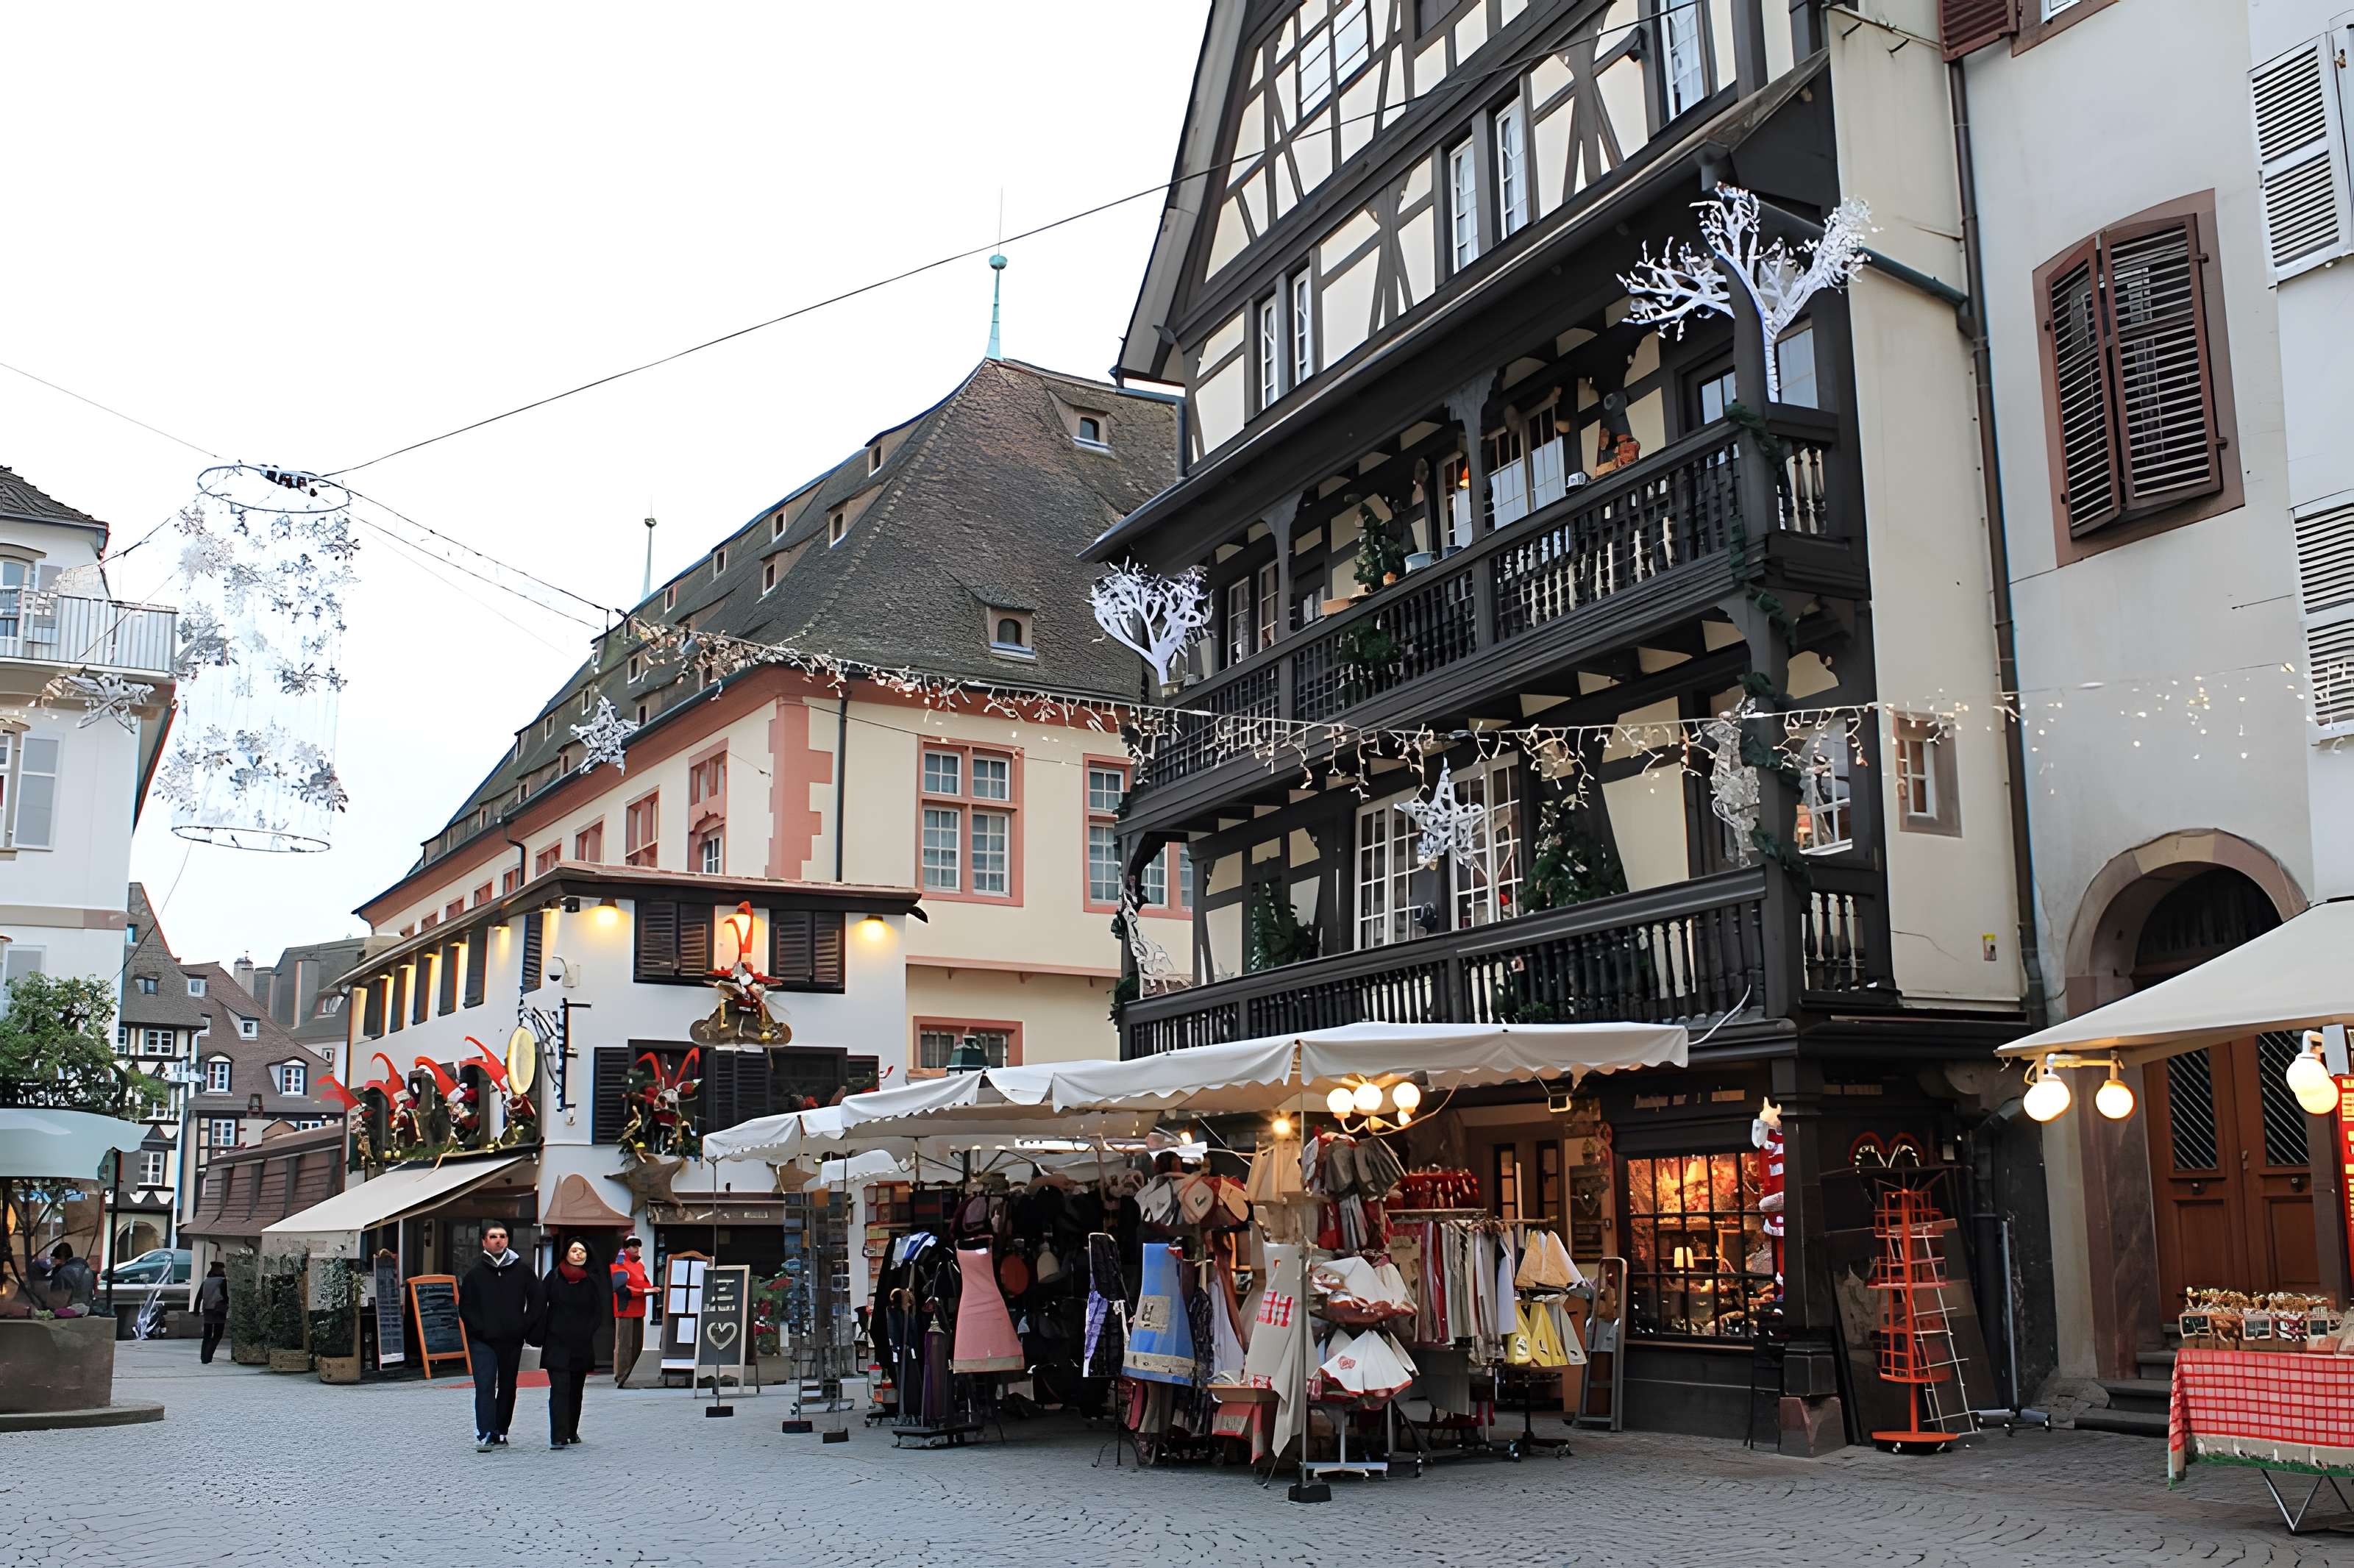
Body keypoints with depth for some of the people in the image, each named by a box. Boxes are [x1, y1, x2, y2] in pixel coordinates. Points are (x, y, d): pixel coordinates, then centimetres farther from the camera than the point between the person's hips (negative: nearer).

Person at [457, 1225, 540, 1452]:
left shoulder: (522, 1270, 4)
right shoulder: (475, 1272, 1)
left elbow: (535, 1301, 9)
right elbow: (465, 1306, 4)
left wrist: (524, 1327, -1)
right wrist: (479, 1329, -7)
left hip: (512, 1340, 2)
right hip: (483, 1341, -2)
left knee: (508, 1388, 10)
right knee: (485, 1387, -12)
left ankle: (500, 1432, 23)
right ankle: (484, 1435, -14)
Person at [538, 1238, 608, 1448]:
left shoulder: (592, 1281, 4)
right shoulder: (554, 1277, 1)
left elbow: (600, 1313, 6)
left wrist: (587, 1333, -5)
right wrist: (541, 1335, -4)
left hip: (582, 1345, 2)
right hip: (556, 1344, -2)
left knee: (576, 1390, 13)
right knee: (559, 1389, -13)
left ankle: (571, 1432, 27)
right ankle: (558, 1437, -18)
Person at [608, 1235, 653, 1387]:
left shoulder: (640, 1265, 15)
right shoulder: (620, 1265, -12)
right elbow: (620, 1288, -23)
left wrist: (652, 1289, -5)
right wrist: (644, 1291, -25)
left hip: (638, 1311, 9)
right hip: (625, 1311, -8)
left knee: (638, 1346, 13)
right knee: (624, 1345, -7)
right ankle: (621, 1378, -4)